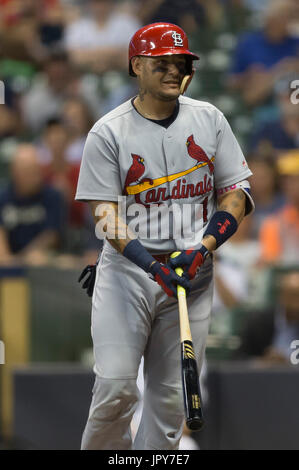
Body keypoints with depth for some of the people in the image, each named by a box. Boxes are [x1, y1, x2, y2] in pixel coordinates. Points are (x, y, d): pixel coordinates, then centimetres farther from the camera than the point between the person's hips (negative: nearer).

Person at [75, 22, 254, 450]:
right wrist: (151, 264, -22)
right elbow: (105, 214, -7)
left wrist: (202, 247, -10)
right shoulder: (108, 133, -3)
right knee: (115, 387, -12)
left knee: (172, 396, 1)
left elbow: (237, 192, 7)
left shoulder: (210, 120, 7)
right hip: (126, 271, -3)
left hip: (193, 274, 3)